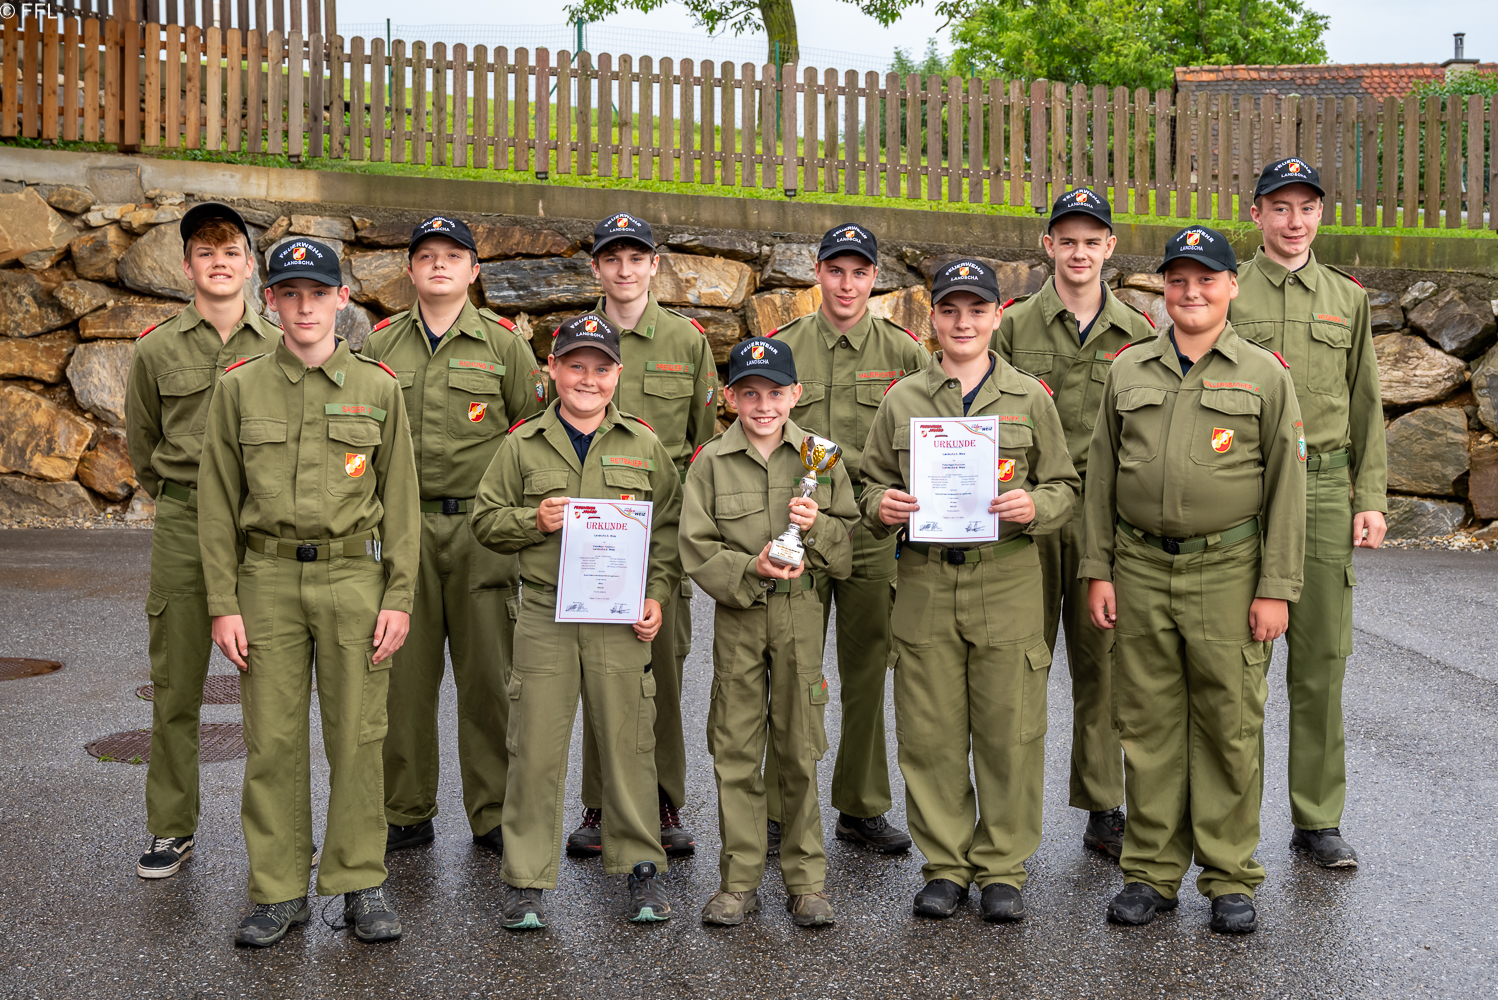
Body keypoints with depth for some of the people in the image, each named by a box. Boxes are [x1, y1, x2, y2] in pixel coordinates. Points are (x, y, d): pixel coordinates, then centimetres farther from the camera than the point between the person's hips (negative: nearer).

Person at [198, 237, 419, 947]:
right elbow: (218, 502, 6)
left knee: (356, 737, 2)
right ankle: (279, 891, 16)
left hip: (354, 576, -1)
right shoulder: (240, 388, 6)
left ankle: (360, 884, 15)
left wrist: (399, 596, -3)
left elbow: (399, 499, 4)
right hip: (267, 579, 1)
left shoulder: (377, 388, 5)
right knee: (272, 739, 4)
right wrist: (223, 602, -1)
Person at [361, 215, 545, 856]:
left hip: (481, 525, -1)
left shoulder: (504, 342, 5)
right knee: (403, 672, 4)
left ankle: (494, 814, 13)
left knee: (489, 672, 1)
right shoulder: (380, 343, 10)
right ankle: (406, 814, 17)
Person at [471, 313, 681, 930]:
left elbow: (669, 528, 11)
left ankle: (641, 867, 19)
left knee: (627, 743, 5)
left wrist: (657, 594, 0)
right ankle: (527, 880, 12)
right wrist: (533, 520, -8)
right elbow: (486, 520, 10)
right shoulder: (522, 445, 8)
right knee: (535, 747, 1)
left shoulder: (644, 446, 9)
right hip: (544, 613, 0)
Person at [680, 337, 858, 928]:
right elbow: (696, 550, -3)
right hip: (736, 617, 0)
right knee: (735, 750, 4)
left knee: (800, 750, 5)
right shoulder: (711, 462, 1)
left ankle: (806, 879, 17)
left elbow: (851, 541, 4)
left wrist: (815, 526, -16)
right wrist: (750, 568, -17)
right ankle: (739, 881, 17)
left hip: (801, 613, 0)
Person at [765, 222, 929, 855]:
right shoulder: (783, 347, 5)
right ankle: (779, 810, 14)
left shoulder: (904, 353, 6)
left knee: (867, 672, 8)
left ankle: (862, 808, 21)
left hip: (876, 533, 1)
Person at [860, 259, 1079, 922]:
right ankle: (944, 865, 19)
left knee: (1009, 731, 3)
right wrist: (881, 506, -8)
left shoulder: (1029, 398, 7)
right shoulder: (901, 400, 9)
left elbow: (1064, 486, 9)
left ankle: (1002, 867, 17)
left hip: (1007, 580, -1)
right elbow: (873, 481, 14)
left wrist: (1034, 506, -12)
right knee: (929, 734, 5)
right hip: (924, 583, 1)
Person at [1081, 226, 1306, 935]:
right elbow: (1101, 475, 12)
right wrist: (1097, 570, 5)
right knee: (1148, 723, 7)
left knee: (1230, 727, 2)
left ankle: (1231, 878, 16)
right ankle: (1151, 870, 18)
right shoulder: (1128, 371, 11)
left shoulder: (1265, 375, 3)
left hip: (1229, 571, -2)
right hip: (1141, 569, 2)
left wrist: (1276, 586, -5)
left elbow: (1286, 488, 0)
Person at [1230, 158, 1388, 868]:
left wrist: (1371, 498, 6)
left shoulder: (1348, 298, 14)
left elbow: (1366, 408, 14)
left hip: (1324, 490, 2)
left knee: (1322, 656, 4)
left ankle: (1318, 819, 14)